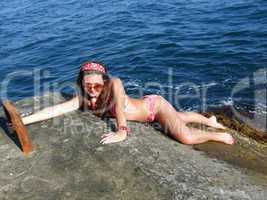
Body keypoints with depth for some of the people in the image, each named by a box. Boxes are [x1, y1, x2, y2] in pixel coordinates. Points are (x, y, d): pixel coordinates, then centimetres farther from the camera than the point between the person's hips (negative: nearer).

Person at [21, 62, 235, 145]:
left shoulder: (114, 83, -30)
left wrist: (122, 131, -56)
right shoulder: (83, 99, -16)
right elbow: (55, 109, -22)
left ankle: (219, 135, 11)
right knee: (180, 118, 27)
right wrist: (22, 120, -28)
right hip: (146, 109, 6)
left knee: (186, 137, -20)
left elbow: (119, 103, -47)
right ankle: (210, 120, 55)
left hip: (155, 104, -6)